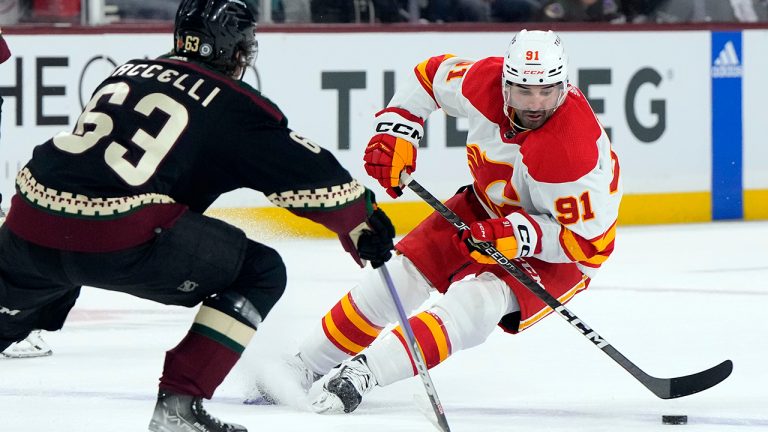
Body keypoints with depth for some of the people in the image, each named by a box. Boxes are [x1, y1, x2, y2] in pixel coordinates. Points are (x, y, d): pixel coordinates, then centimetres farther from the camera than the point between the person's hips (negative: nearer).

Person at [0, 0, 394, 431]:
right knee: (261, 273, 10)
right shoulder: (236, 106, 7)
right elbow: (312, 176, 7)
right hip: (121, 239, -6)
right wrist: (364, 224, 21)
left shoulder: (128, 72, 23)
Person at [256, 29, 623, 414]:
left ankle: (360, 375, -31)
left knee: (474, 300, -29)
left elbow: (590, 239, -28)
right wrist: (395, 132, -9)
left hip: (554, 250, -6)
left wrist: (519, 236, -40)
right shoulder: (483, 82, -21)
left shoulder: (577, 148, -37)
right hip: (487, 206, 6)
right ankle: (302, 368, 10)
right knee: (403, 273, -3)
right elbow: (430, 76, 2)